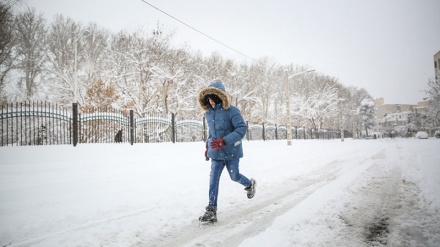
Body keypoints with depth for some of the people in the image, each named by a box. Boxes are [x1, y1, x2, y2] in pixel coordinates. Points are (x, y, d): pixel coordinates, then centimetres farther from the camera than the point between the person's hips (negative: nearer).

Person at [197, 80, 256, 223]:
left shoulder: (231, 111, -17)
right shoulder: (208, 113, 4)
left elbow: (242, 129, -22)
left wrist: (224, 141, -30)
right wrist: (208, 146, 14)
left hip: (231, 151, -5)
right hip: (216, 152, 5)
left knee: (234, 176, 10)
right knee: (213, 179, -4)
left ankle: (250, 184, 44)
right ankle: (211, 210, -2)